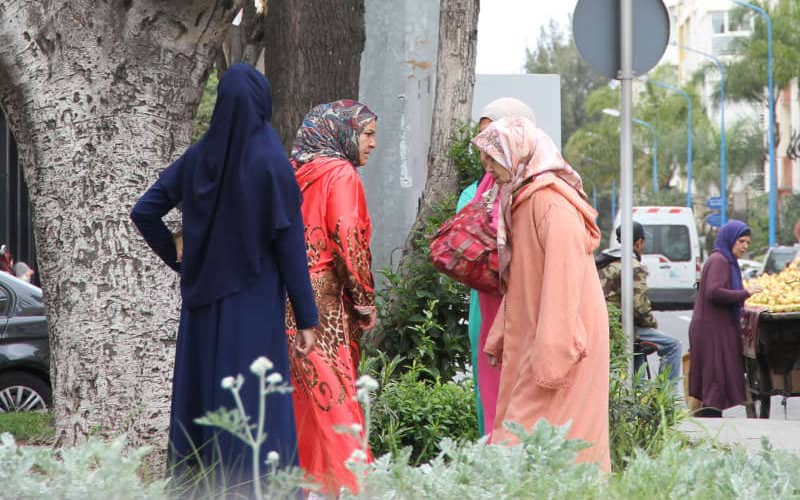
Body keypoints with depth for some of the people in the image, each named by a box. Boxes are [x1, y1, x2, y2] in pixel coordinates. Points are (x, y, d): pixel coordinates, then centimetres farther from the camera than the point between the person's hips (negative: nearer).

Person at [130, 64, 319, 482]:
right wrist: (306, 318, -9)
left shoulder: (199, 156, 3)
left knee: (199, 405, 11)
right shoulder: (270, 161, -11)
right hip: (254, 306, -5)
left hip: (202, 305, 5)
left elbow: (144, 212, 6)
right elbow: (289, 243, -12)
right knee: (257, 414, -4)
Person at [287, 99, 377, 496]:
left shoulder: (294, 173, 14)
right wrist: (365, 301, -5)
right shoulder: (340, 174, -7)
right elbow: (347, 240, -13)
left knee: (296, 395, 10)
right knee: (332, 396, -7)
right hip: (324, 301, -7)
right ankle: (338, 484, -9)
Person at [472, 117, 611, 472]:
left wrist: (550, 358, -26)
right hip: (528, 342, 10)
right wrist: (499, 339, 21)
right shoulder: (522, 201, 17)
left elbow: (563, 280, -23)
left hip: (556, 342, -10)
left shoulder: (551, 201, -15)